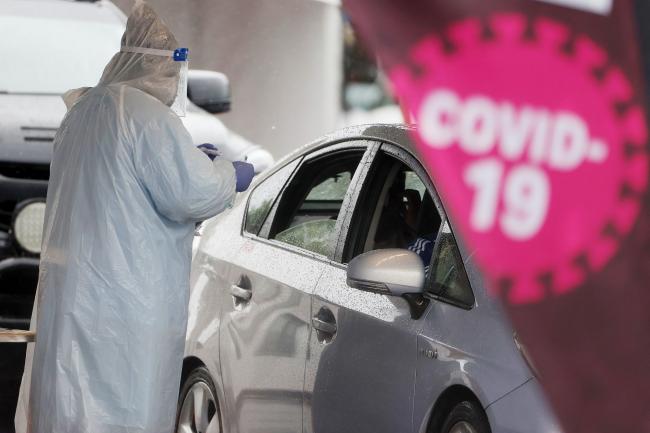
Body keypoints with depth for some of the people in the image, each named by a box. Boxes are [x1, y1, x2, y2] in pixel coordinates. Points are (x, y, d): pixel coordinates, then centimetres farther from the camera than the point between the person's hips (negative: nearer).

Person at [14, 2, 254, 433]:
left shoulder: (83, 110, 12)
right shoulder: (148, 115, -15)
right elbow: (191, 194, -16)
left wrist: (187, 158, 22)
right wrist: (231, 176, 3)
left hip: (69, 285, 8)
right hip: (124, 296, -8)